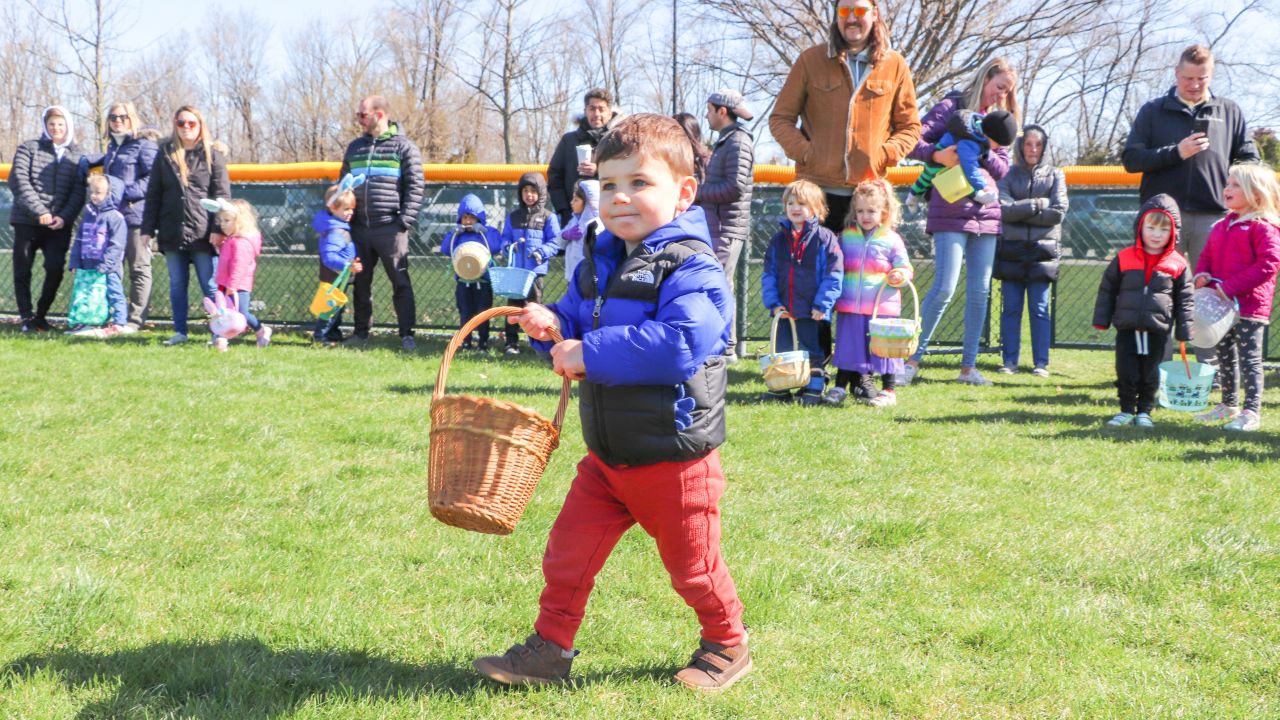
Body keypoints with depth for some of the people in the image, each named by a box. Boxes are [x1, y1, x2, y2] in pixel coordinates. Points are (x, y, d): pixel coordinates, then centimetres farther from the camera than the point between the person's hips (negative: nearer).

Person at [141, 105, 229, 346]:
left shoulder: (212, 155, 4)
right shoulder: (165, 154, 12)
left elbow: (221, 195, -1)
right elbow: (153, 194, 11)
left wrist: (217, 228, -11)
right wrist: (147, 229, 4)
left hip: (203, 233, -3)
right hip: (172, 233, 3)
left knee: (210, 285, -1)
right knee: (177, 284, 8)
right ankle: (180, 331, 14)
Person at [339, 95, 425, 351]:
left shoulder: (404, 147, -1)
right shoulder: (355, 147, 16)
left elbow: (415, 186, -5)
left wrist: (405, 220, -12)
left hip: (390, 228, -5)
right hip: (359, 227, 5)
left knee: (400, 282, -4)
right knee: (361, 282, 11)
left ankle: (406, 334, 0)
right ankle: (361, 331, 20)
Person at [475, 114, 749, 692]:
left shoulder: (691, 268, -19)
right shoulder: (599, 262, 7)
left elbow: (680, 341, -34)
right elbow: (578, 320, 20)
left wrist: (590, 354, -29)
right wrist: (553, 324, -5)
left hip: (673, 459, -7)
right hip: (606, 457, 7)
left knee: (693, 567, 10)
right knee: (568, 553, 7)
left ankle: (727, 647, 33)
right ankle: (549, 649, 21)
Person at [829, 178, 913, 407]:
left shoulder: (892, 240, 1)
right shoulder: (845, 237, 10)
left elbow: (905, 268, 7)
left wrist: (900, 275, -15)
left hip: (883, 306, -2)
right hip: (849, 306, 2)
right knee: (848, 344, 7)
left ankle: (888, 390, 12)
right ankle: (840, 386, 18)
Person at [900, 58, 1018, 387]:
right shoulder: (953, 107, 0)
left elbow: (1003, 168, 12)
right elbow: (914, 140, -9)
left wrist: (985, 152, -8)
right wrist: (937, 154, -28)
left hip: (986, 212, 6)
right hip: (951, 212, -6)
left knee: (980, 291, 4)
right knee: (945, 287, -13)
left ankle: (968, 366, 11)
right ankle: (912, 360, -3)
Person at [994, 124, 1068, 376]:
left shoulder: (1055, 175, 10)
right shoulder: (1009, 175, 10)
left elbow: (1058, 212, -3)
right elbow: (1004, 208, -6)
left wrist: (1020, 211, -5)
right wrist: (1036, 205, -11)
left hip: (1042, 250, -1)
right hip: (1012, 250, 1)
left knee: (1039, 309, -2)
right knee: (1011, 308, 1)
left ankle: (1041, 363, 1)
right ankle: (1009, 361, 5)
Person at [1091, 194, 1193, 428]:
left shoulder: (1178, 264, -2)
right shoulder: (1124, 259, -1)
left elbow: (1185, 300, 3)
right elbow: (1107, 289, 7)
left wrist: (1183, 331, 0)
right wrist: (1101, 319, 5)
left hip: (1157, 330, 0)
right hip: (1127, 329, 1)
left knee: (1150, 374, 8)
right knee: (1126, 372, 5)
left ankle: (1144, 411, 21)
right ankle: (1127, 411, 17)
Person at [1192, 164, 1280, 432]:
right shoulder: (1222, 226, 13)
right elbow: (1207, 255, 22)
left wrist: (1232, 287, -24)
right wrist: (1201, 274, -2)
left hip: (1249, 306, -8)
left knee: (1250, 360, -4)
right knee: (1225, 357, 18)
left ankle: (1252, 412, -1)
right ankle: (1229, 405, 31)